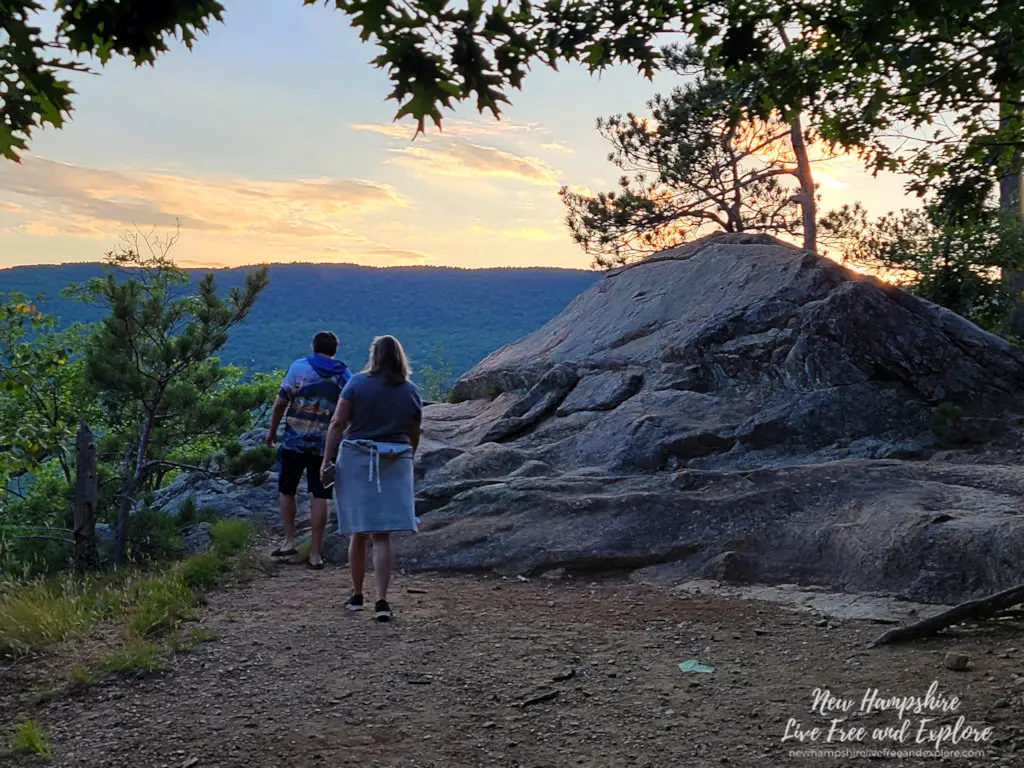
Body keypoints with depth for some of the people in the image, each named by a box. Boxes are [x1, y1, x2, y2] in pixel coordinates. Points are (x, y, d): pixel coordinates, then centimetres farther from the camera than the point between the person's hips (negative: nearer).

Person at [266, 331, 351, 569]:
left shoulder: (299, 367, -2)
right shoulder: (346, 376, 5)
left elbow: (280, 402, -4)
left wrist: (272, 431, 8)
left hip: (295, 441, -1)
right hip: (326, 445, 1)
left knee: (286, 490, 16)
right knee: (319, 497, 3)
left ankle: (289, 541, 14)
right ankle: (315, 553, 5)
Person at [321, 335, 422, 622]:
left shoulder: (357, 383, -3)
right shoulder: (411, 391, 4)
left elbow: (337, 423, -7)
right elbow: (414, 436, 11)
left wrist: (327, 460, -4)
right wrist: (407, 461, 26)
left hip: (356, 461, -1)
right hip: (395, 465, 1)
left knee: (359, 533, 11)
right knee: (383, 536, 0)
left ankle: (357, 596, 23)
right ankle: (381, 601, -9)